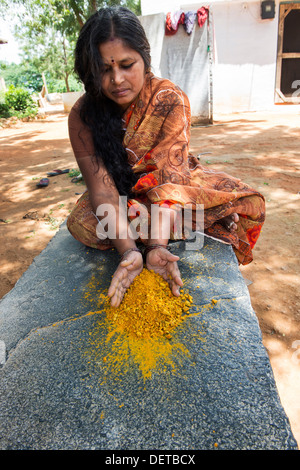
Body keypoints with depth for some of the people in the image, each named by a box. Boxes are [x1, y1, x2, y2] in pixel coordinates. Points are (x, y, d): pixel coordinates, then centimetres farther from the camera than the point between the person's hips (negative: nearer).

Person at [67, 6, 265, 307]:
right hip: (122, 190, 2)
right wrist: (129, 251, -43)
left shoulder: (170, 99, -21)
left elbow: (168, 175, -31)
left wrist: (156, 246, -46)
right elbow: (101, 185, -27)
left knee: (247, 205, -20)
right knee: (82, 223, -31)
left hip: (170, 187, -1)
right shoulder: (83, 115, -18)